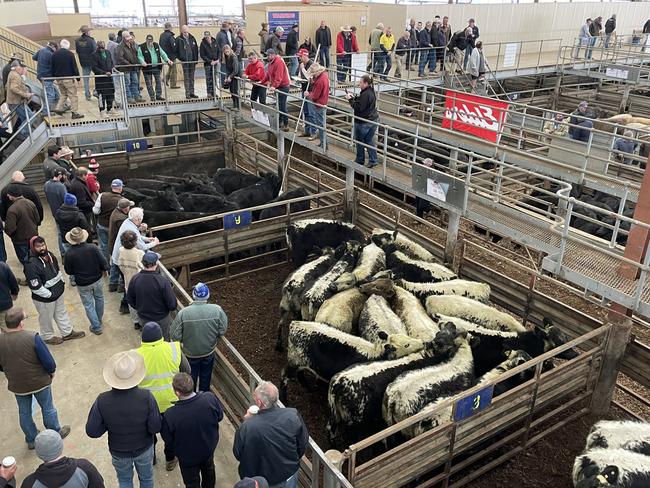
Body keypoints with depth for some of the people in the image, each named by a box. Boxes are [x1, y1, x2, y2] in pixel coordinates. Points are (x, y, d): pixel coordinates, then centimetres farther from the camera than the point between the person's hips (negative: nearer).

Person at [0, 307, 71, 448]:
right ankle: (56, 433, 38)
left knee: (24, 412, 23)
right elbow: (48, 361, -22)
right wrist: (52, 371, -1)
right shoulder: (32, 337, -28)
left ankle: (31, 440, 41)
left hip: (17, 385, 4)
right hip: (39, 382, -3)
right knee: (47, 408, 19)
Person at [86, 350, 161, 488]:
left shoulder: (102, 401, -28)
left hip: (119, 452, 1)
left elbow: (92, 432, -18)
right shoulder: (146, 397, -31)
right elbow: (155, 428, -23)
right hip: (144, 449, -1)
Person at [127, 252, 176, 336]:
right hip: (161, 319, -4)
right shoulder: (162, 281, -28)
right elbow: (172, 305, -23)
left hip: (143, 319, 4)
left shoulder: (135, 279, -14)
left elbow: (130, 299, 1)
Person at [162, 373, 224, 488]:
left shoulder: (170, 415, -37)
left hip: (188, 457, -3)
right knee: (208, 470, 35)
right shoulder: (210, 398, -32)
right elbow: (220, 417, -11)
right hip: (209, 447, 3)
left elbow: (168, 441, -18)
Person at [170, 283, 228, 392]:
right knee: (206, 375, 26)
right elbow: (223, 330, -13)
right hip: (209, 351, 1)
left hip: (191, 353, -1)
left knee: (191, 377, 24)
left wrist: (184, 341, 2)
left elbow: (174, 335, -18)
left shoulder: (183, 313, -27)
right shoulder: (217, 310, -24)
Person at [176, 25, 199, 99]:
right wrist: (180, 58, -8)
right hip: (185, 62, -4)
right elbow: (176, 51, -3)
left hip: (192, 61, 4)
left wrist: (196, 59, 6)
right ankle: (187, 93, 2)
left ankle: (192, 92, 15)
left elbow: (196, 49, 12)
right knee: (186, 78, -2)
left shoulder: (192, 38, 7)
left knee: (192, 78, 9)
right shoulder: (179, 39, -5)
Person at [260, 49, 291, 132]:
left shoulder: (279, 62, -19)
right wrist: (262, 82, 19)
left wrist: (274, 86, -39)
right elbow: (268, 74, 21)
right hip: (278, 87, 10)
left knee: (282, 106, -10)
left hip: (283, 87, -10)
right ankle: (280, 122, 22)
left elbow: (278, 77, -30)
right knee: (279, 105, 14)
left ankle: (286, 125, -6)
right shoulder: (271, 62, 13)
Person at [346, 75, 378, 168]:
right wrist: (354, 97, 5)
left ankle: (360, 160, 25)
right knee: (369, 140, 16)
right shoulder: (371, 92, 6)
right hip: (373, 120, 9)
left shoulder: (365, 94, -25)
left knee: (359, 141, 10)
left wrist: (350, 99, -16)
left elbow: (358, 108, -25)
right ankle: (373, 160, 18)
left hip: (363, 122, -9)